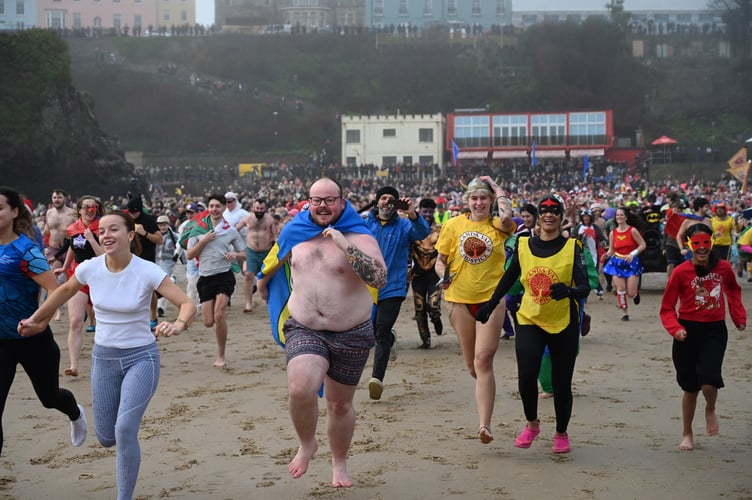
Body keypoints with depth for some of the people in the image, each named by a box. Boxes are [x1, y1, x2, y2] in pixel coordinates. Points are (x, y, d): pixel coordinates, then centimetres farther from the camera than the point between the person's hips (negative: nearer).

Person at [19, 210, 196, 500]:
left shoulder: (147, 272, -19)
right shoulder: (90, 268, -9)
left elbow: (188, 304, -22)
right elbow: (65, 291, 13)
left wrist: (178, 324, -43)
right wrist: (36, 319, 18)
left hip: (141, 357, -4)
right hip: (104, 357, 4)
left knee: (125, 430, -18)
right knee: (106, 438, 9)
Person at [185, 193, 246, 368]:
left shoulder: (230, 230, 5)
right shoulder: (198, 228, 5)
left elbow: (244, 253, 12)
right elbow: (189, 255, 2)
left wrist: (235, 254, -10)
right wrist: (203, 241, -11)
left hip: (224, 276, -2)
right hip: (205, 277, 2)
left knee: (219, 316, -17)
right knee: (208, 322, -1)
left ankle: (221, 356, -2)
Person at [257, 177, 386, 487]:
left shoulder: (359, 237, -9)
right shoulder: (295, 233, 4)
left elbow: (380, 278, -25)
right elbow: (275, 262, 26)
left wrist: (345, 245, -29)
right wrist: (262, 281, 38)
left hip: (352, 334, -1)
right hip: (303, 329, 1)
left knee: (340, 404, 13)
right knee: (300, 389, -25)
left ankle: (339, 464, 37)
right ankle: (306, 444, 5)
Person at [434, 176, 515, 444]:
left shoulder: (497, 226, -1)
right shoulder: (454, 225, 5)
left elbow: (507, 217, -26)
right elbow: (440, 260, 12)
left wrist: (497, 188, -11)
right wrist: (444, 275, -11)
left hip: (491, 298, -3)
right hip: (461, 299, 3)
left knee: (483, 361, -13)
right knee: (472, 365, 11)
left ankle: (484, 425, -14)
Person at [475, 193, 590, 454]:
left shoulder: (572, 247, -6)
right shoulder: (523, 245, 2)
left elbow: (585, 287, -13)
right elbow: (509, 278, 15)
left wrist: (569, 291, -34)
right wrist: (490, 304, 11)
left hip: (564, 324, -1)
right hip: (530, 319, 1)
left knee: (561, 383, 5)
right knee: (526, 375, -16)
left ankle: (561, 433, 29)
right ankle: (531, 423, 11)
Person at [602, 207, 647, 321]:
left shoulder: (632, 230, -9)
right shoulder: (613, 233, 2)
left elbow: (643, 245, -7)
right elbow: (611, 250, 8)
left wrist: (632, 254, -18)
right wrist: (607, 254, -14)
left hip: (631, 263, -3)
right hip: (617, 263, 3)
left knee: (631, 293, -4)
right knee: (621, 289, -5)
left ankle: (636, 292, 34)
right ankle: (625, 313, 10)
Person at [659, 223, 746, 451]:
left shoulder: (724, 268, -3)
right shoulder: (680, 272, -11)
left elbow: (733, 290, 20)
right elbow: (667, 308, -5)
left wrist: (739, 316, 10)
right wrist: (675, 329, -20)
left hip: (715, 331, 1)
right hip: (688, 332, -1)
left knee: (709, 381, -18)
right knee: (690, 387, 9)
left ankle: (711, 410, 19)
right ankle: (687, 434, 31)